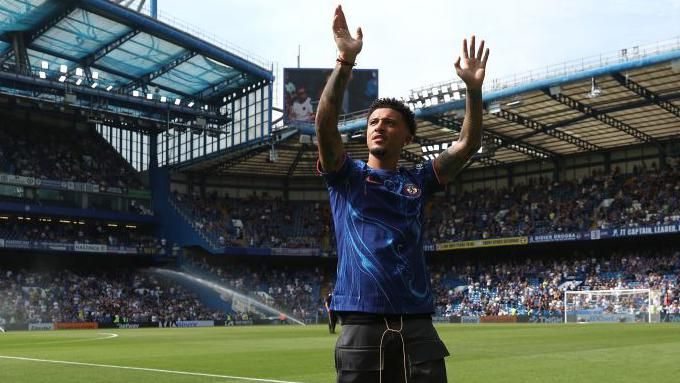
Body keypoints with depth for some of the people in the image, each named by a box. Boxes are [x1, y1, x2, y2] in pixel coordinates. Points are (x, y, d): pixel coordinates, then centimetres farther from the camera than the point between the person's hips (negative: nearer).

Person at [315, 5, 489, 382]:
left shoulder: (418, 180, 16)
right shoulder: (346, 176, 9)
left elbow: (467, 144, 9)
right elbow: (325, 124, -7)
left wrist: (473, 88, -5)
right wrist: (345, 60, -18)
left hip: (417, 325, 3)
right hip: (362, 326, -2)